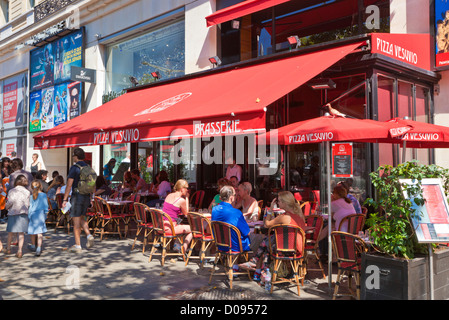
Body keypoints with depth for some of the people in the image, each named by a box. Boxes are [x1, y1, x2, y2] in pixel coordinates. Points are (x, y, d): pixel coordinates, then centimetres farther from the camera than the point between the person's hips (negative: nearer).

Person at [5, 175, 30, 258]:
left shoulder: (11, 191, -4)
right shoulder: (27, 192, -2)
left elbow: (10, 202, -9)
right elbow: (28, 204, -2)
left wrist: (7, 207, 11)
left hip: (12, 213, 1)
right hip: (23, 213, -1)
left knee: (11, 231, 17)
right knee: (21, 232, 1)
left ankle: (8, 248, 33)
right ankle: (19, 250, -8)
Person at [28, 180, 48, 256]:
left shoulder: (31, 196, 1)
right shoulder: (43, 195, -5)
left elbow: (29, 206, 3)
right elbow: (45, 205, 0)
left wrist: (29, 215, 12)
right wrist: (45, 213, 12)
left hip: (32, 215, 3)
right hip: (40, 214, -3)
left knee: (33, 231, 17)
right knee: (40, 232, -5)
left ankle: (33, 246, 36)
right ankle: (39, 248, -16)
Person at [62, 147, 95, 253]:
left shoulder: (74, 167, -11)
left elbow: (69, 185, -15)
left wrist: (65, 199, -11)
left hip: (77, 196, -7)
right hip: (86, 197, 7)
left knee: (76, 221, 0)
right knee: (82, 218, 21)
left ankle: (77, 245, 3)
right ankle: (89, 235, 0)